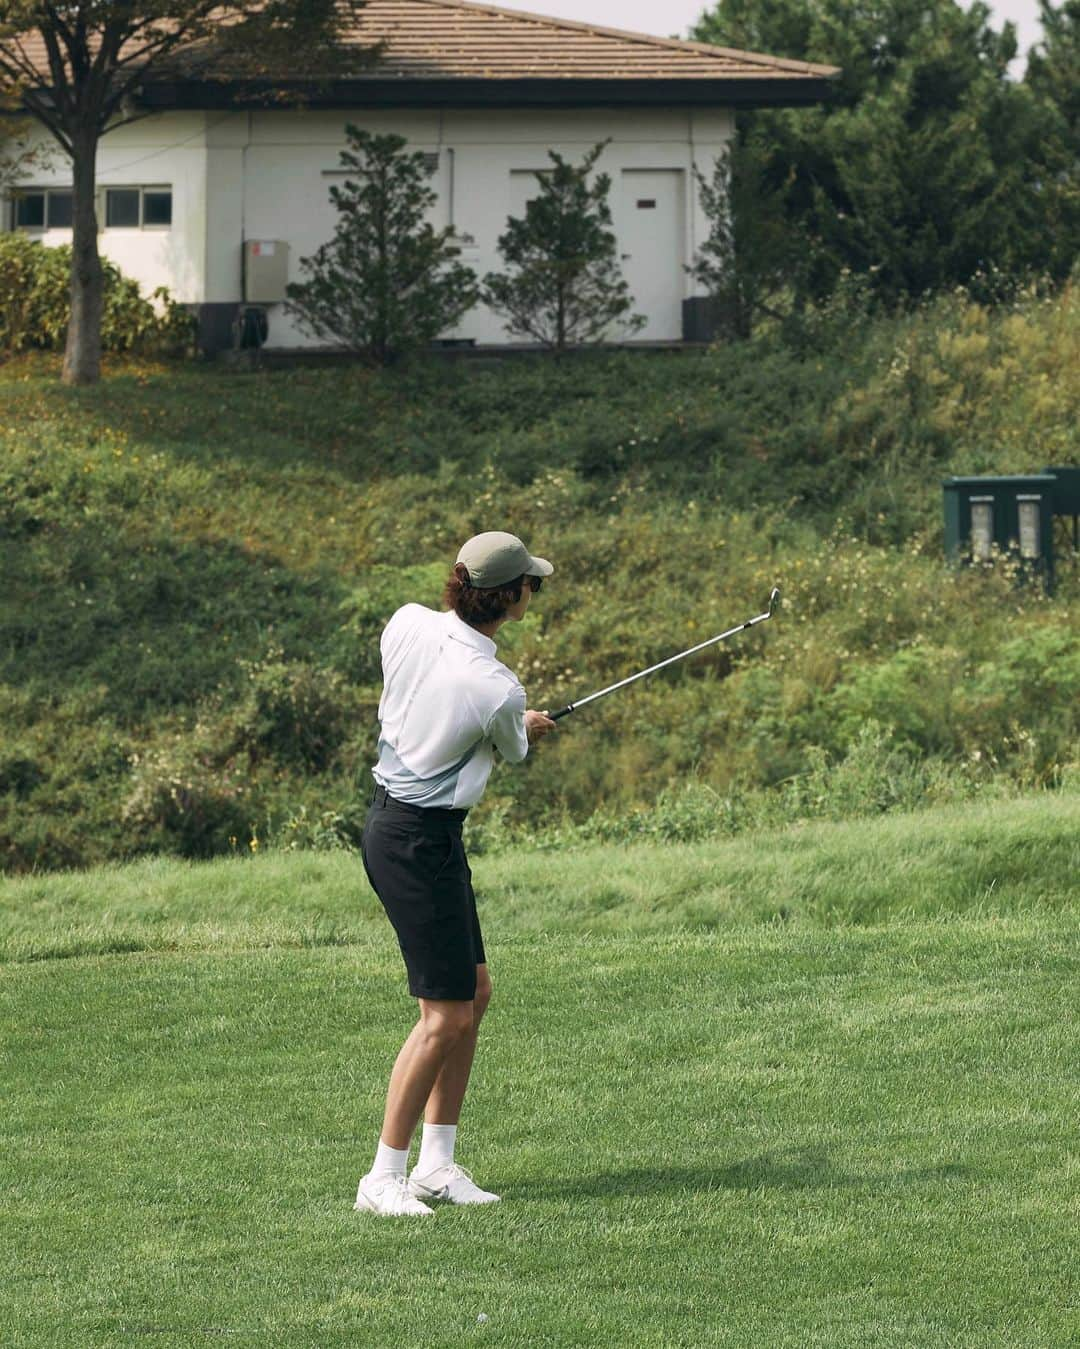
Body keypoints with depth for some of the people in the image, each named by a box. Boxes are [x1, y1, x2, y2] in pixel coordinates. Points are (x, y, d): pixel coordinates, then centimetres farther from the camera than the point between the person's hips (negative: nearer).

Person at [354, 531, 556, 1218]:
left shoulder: (408, 623, -4)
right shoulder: (498, 691, -21)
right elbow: (516, 750, 2)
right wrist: (524, 727, 27)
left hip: (393, 819, 9)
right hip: (420, 843, -9)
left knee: (475, 991, 15)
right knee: (446, 1015, -5)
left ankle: (437, 1162, 19)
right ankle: (383, 1179, -2)